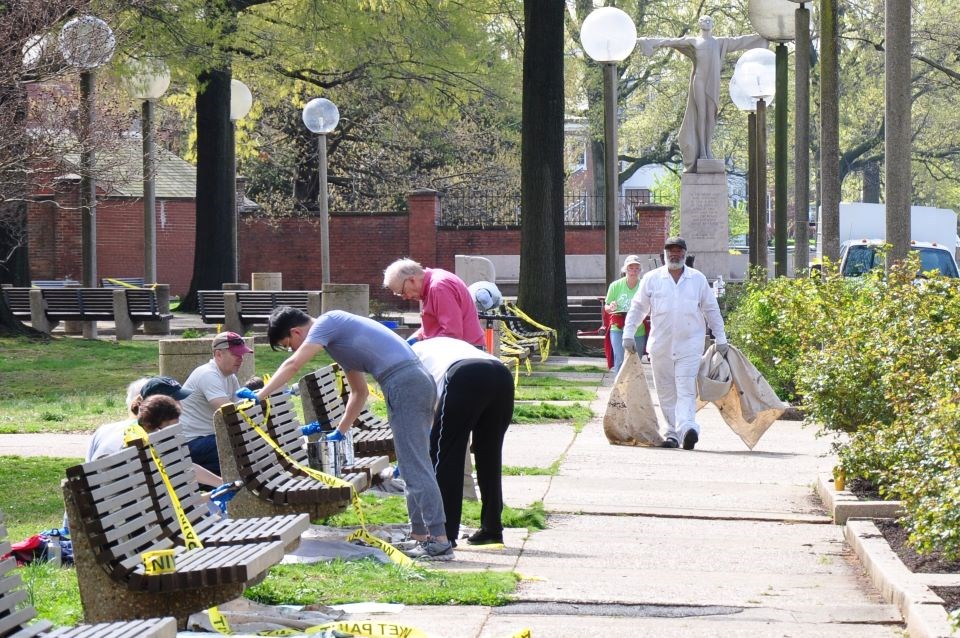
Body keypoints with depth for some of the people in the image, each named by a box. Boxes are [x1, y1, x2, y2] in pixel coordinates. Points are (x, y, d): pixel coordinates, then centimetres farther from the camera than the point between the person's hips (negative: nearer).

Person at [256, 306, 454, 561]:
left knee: (415, 467, -11)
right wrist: (340, 432, 37)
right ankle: (420, 536, 18)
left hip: (404, 384, -10)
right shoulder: (337, 332, 27)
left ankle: (440, 542, -14)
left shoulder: (327, 323, -1)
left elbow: (293, 364, -15)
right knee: (414, 466, 14)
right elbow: (360, 391, 35)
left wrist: (259, 396, -15)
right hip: (419, 381, 10)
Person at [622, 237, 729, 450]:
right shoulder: (651, 279, 8)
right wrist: (628, 334, 5)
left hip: (689, 345, -2)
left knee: (686, 389, -14)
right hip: (661, 346, 2)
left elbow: (711, 310, 15)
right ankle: (673, 432, 12)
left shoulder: (698, 279, 9)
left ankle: (686, 428, -28)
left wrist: (720, 339, 14)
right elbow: (637, 308, 13)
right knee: (666, 392, 5)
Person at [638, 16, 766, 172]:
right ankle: (701, 151, -8)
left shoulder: (720, 42, 21)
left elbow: (740, 41, 26)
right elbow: (670, 41, 8)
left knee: (710, 115, 0)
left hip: (713, 82, 3)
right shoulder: (692, 41, 12)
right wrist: (650, 42, 1)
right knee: (700, 114, -7)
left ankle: (707, 150, 4)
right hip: (698, 80, -3)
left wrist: (761, 37, 29)